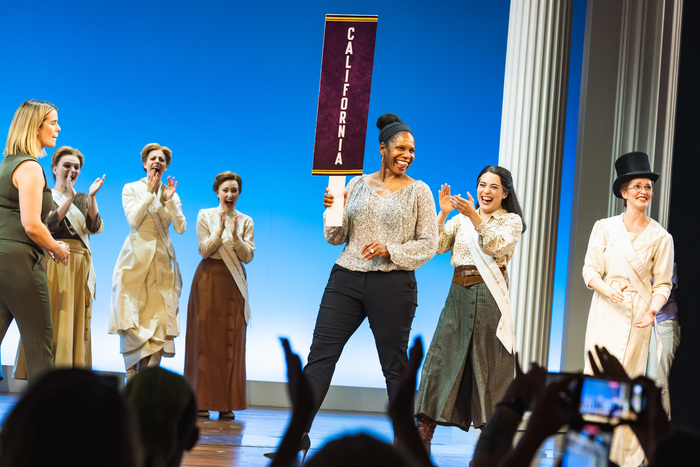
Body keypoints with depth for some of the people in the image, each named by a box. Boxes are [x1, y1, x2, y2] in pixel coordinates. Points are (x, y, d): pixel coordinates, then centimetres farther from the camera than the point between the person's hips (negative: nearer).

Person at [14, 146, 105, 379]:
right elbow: (47, 224, -10)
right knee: (51, 317, -9)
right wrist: (69, 197, -13)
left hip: (79, 265, 4)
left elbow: (95, 227, 1)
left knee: (75, 317, 0)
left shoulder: (83, 199, 17)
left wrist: (91, 197, -8)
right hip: (53, 262, -4)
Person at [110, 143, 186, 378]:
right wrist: (150, 193, -9)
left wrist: (169, 200, -8)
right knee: (131, 319, -9)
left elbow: (181, 228, 2)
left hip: (161, 262, 2)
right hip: (136, 259, -2)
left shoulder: (171, 193, 14)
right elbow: (133, 219, -9)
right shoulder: (131, 189, 7)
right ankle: (132, 375, -5)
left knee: (159, 319, -6)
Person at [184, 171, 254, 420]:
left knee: (232, 341, -3)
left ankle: (227, 403, 0)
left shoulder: (246, 221, 8)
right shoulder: (205, 216, 5)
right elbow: (204, 250, -4)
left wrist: (235, 235, -16)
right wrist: (219, 230, -17)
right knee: (206, 339, -3)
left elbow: (248, 256, 0)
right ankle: (202, 402, 0)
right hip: (209, 279, -1)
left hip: (234, 282, 1)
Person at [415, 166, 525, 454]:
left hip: (490, 296, -3)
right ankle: (422, 439, -2)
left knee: (488, 366, -2)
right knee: (441, 358, -3)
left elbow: (497, 247, -13)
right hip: (458, 295, 4)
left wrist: (475, 217, -23)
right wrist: (443, 213, -7)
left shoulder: (511, 221, 6)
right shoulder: (460, 219, 16)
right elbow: (437, 246, 4)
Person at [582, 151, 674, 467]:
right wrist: (608, 290, -18)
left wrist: (653, 310, -15)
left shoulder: (660, 237, 3)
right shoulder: (604, 228, 4)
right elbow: (590, 270, 2)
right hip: (605, 312, 1)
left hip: (638, 316, -1)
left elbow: (662, 283, 4)